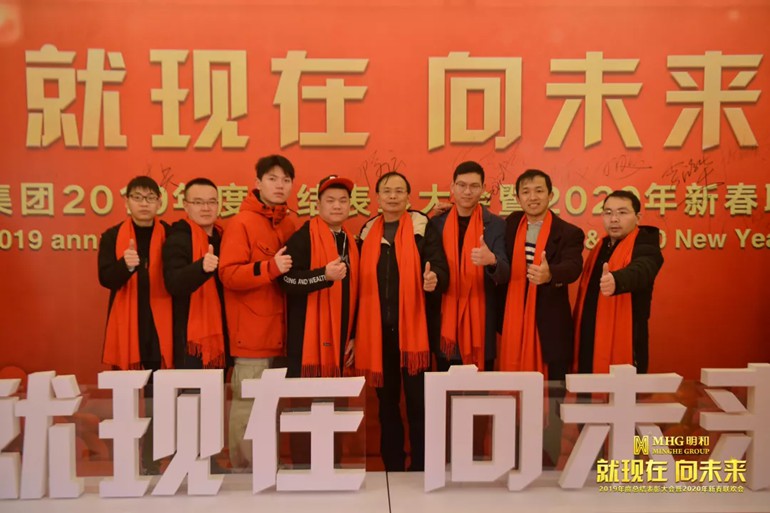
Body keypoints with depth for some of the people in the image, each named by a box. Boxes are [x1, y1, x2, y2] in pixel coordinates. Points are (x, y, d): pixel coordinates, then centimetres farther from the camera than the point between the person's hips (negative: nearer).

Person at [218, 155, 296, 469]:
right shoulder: (241, 223, -7)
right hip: (251, 332, -6)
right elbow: (228, 274, -15)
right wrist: (270, 267, -23)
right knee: (248, 406, -1)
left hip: (278, 332, 7)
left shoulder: (288, 225, 12)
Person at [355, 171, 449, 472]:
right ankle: (392, 467, 27)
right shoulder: (367, 233, 11)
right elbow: (361, 283, 11)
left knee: (418, 401, 3)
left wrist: (434, 279, -30)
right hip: (377, 330, 4)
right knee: (387, 401, 13)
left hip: (414, 329, -3)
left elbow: (441, 269, -6)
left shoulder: (423, 228, 0)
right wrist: (354, 331, 9)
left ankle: (421, 468, 17)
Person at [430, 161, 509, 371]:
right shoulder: (436, 223, 4)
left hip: (482, 322, -1)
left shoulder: (496, 224, -1)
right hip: (445, 321, 2)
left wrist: (491, 260, -31)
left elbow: (505, 274, -10)